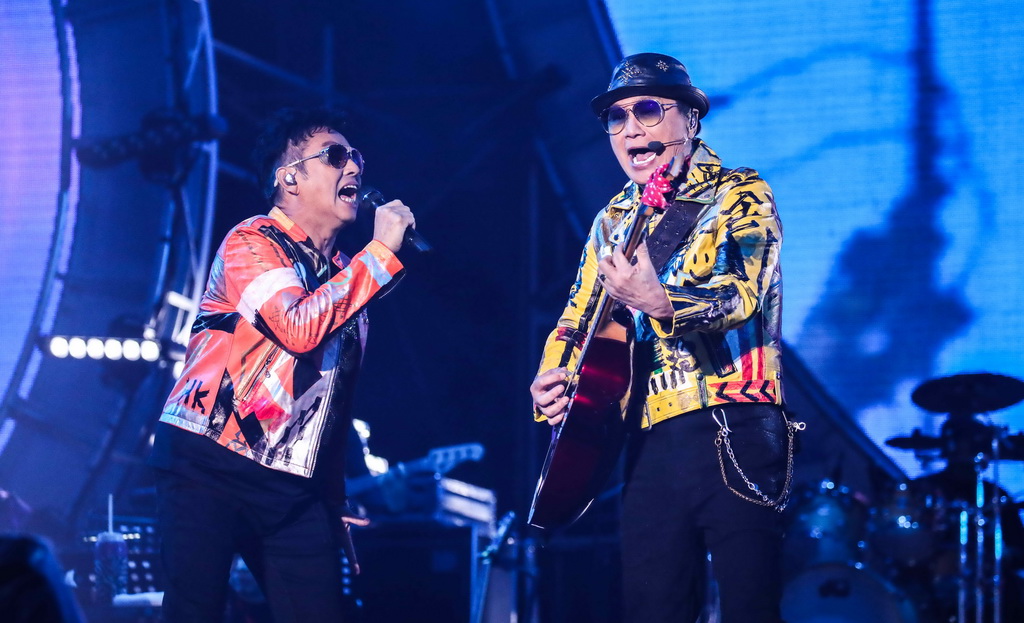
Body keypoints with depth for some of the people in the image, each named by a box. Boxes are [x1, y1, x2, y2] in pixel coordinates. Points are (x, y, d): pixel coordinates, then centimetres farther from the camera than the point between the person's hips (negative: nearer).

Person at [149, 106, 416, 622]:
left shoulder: (345, 275, 17)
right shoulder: (252, 242, -4)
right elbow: (299, 328, -23)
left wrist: (337, 501, 18)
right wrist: (382, 251, -15)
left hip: (293, 484, 7)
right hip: (209, 463, -6)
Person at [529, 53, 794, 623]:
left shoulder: (740, 195, 1)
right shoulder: (615, 221, 17)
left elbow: (744, 294, -17)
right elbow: (574, 324, 21)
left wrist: (660, 303, -35)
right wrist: (551, 386, 0)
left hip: (732, 437, -5)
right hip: (651, 446, 5)